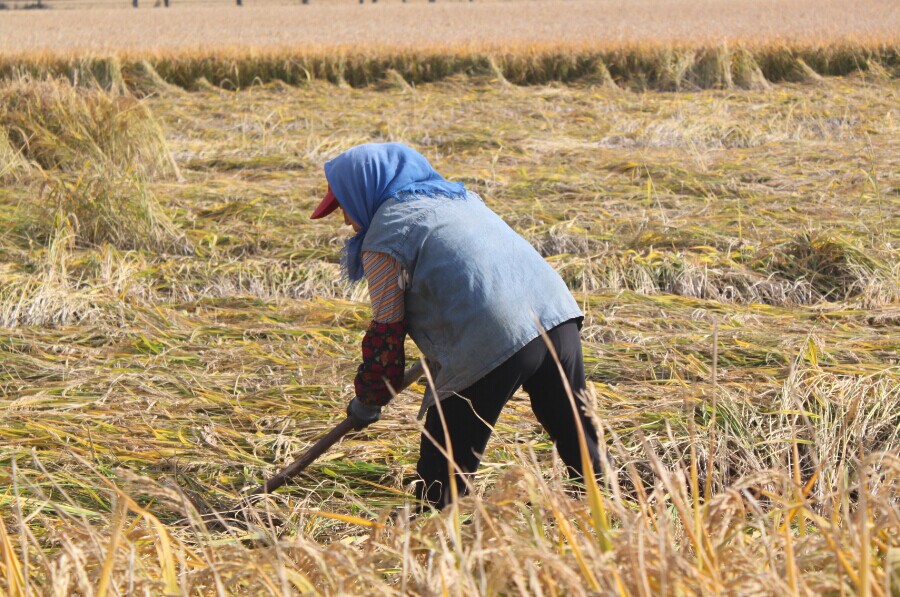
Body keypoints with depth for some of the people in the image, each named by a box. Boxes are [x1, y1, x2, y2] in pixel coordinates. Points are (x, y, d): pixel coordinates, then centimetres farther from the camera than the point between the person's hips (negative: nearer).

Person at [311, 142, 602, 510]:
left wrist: (367, 402, 15)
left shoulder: (384, 237, 3)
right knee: (577, 437, 18)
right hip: (556, 312, 8)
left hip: (491, 344, -7)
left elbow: (386, 331, 1)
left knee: (444, 466, 5)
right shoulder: (456, 195, 27)